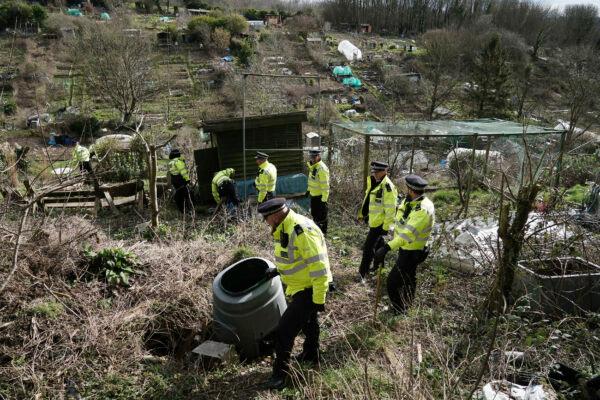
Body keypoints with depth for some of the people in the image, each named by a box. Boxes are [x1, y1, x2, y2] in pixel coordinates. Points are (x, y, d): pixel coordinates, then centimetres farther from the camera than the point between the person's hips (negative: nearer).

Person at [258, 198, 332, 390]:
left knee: (285, 329, -9)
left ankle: (280, 375, 5)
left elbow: (319, 266, -29)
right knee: (307, 321, 29)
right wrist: (278, 270, 10)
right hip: (300, 286, 10)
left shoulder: (301, 231, -30)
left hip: (309, 289, -10)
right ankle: (310, 354, 52)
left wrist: (319, 299, -25)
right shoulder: (285, 229, 1)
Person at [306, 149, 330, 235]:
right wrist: (308, 190, 21)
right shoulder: (312, 166, 6)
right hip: (313, 195, 9)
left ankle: (323, 232, 19)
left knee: (321, 215, 4)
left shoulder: (322, 168, -23)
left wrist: (324, 199, -23)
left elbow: (325, 186, -24)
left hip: (320, 196, -9)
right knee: (314, 214, 21)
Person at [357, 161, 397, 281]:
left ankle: (362, 273, 3)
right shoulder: (374, 183, 4)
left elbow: (390, 210, -23)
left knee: (368, 247, -6)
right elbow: (368, 199, 17)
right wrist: (362, 214, 20)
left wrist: (386, 227, -20)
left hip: (379, 223, -9)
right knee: (377, 244, 25)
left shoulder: (387, 187, -25)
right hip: (373, 220, 9)